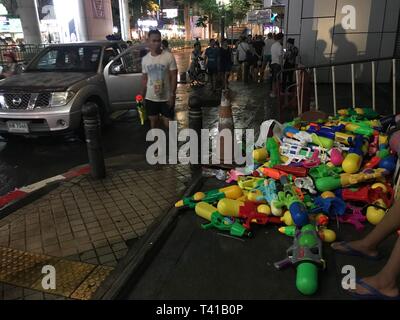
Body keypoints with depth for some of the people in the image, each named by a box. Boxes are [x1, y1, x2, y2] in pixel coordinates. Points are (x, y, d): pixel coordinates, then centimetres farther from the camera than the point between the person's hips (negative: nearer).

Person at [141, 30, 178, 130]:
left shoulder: (169, 56, -9)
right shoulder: (145, 59, 3)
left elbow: (174, 77, -8)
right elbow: (144, 79, 10)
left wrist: (172, 95, -14)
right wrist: (142, 96, 9)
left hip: (166, 98, -4)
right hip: (150, 98, 4)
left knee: (168, 123, 2)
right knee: (153, 121, 15)